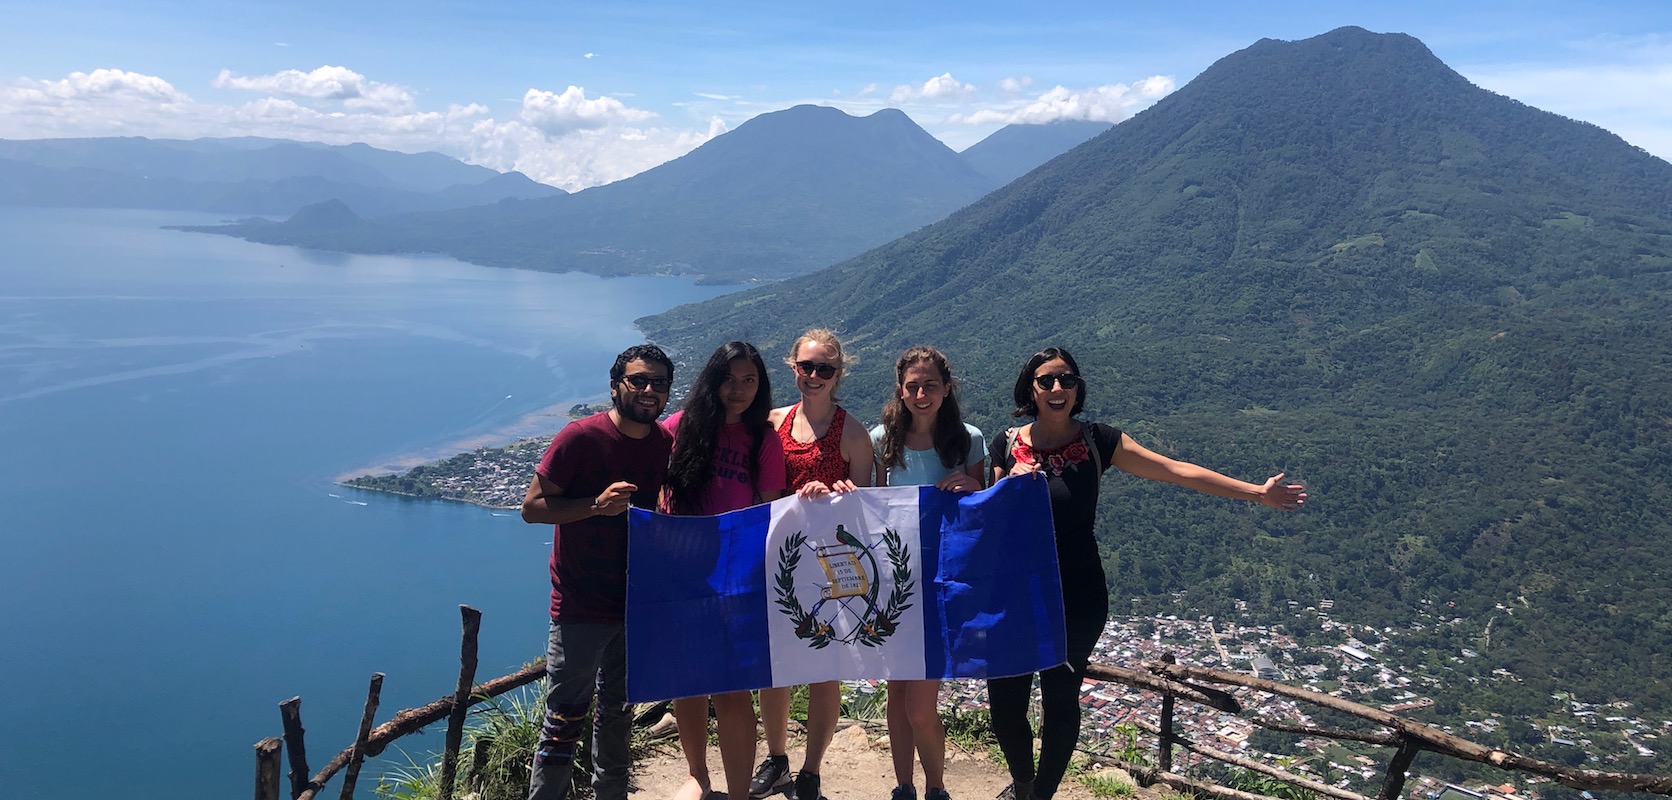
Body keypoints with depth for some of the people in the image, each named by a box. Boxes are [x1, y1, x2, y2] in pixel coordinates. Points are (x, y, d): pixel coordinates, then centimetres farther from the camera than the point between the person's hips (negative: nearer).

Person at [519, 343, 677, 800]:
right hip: (580, 606, -5)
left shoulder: (667, 445, 2)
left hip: (635, 604, 5)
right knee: (565, 719, -2)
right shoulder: (580, 438, -14)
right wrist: (597, 505, -26)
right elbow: (532, 507, -13)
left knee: (618, 712, 20)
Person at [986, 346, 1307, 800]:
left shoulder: (1097, 441, -3)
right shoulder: (1007, 446, 0)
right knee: (1004, 699, 4)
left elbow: (1175, 471, -5)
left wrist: (1256, 492, -6)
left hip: (1077, 597, -1)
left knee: (1060, 700, 7)